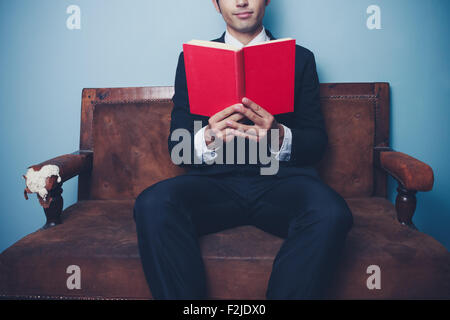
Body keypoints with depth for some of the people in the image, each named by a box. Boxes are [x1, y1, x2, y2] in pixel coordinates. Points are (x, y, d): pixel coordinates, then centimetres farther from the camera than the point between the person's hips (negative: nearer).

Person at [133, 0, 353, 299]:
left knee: (331, 213, -32)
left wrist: (280, 137, -16)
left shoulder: (301, 58, 15)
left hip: (281, 177, 0)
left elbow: (317, 142, 7)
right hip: (215, 180, 1)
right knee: (153, 204, -29)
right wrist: (208, 138, -16)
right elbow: (177, 145, 8)